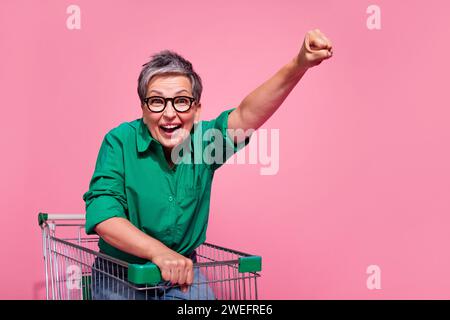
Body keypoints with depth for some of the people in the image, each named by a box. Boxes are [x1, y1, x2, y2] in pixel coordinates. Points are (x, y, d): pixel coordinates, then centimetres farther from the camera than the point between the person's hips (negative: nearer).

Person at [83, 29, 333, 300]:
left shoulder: (205, 140, -9)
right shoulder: (120, 142, -15)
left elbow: (247, 114, -24)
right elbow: (102, 212, -24)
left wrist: (299, 64, -39)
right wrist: (158, 251, -38)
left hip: (183, 272, 2)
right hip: (121, 274, -1)